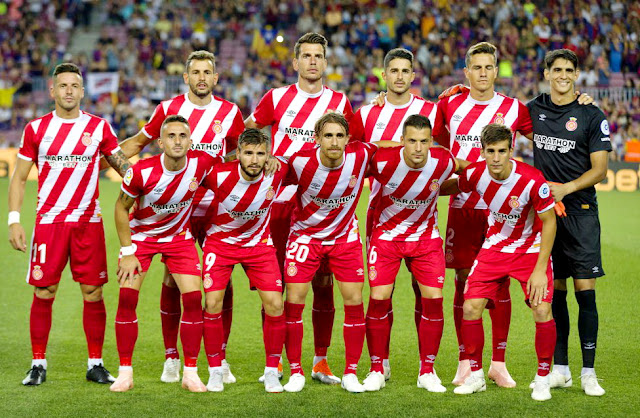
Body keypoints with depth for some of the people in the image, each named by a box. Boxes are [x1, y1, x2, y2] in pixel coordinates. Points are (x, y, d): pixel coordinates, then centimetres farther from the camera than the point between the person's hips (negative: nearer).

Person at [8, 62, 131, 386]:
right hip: (48, 222, -1)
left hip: (88, 221, 1)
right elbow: (19, 178, 7)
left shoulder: (99, 127, 4)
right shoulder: (36, 128, 3)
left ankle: (95, 364, 10)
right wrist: (14, 220, -1)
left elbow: (124, 167, 12)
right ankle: (38, 365, 9)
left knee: (93, 292, 1)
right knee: (44, 292, -1)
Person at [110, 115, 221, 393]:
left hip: (179, 237, 2)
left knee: (193, 298, -10)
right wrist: (127, 252, -13)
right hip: (140, 234, -2)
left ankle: (190, 372, 1)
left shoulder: (202, 164, -21)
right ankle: (125, 372, 0)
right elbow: (121, 207, -11)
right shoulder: (142, 171, -27)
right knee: (127, 297, -11)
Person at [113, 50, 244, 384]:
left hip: (216, 208, 1)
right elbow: (138, 142, 13)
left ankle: (220, 359, 8)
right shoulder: (168, 109, 1)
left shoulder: (229, 113, 3)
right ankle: (171, 359, 9)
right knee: (172, 279, -1)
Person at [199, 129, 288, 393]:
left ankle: (272, 372, 7)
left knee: (275, 305, -9)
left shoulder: (278, 173, -21)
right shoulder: (218, 175, -26)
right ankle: (215, 371, 3)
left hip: (258, 243, 1)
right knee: (213, 303, -12)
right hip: (220, 241, -1)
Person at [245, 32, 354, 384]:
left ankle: (321, 361, 9)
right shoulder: (277, 98, 5)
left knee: (323, 282, 0)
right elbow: (246, 131, 16)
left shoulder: (339, 101, 8)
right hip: (280, 200, -1)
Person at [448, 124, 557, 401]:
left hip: (531, 247, -3)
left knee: (542, 310, -18)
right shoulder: (475, 174, -16)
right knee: (471, 307, -10)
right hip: (495, 245, 3)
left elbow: (549, 222, -16)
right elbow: (450, 186, 10)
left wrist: (540, 270, -18)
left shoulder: (532, 180, -27)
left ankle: (543, 379, 2)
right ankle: (476, 376, 9)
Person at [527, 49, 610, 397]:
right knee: (554, 291, 6)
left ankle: (588, 372, -3)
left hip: (580, 210, -3)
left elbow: (599, 169, -5)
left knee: (585, 290, -7)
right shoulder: (534, 109, 7)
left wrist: (567, 188, -17)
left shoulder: (592, 116, -2)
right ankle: (560, 368, 13)